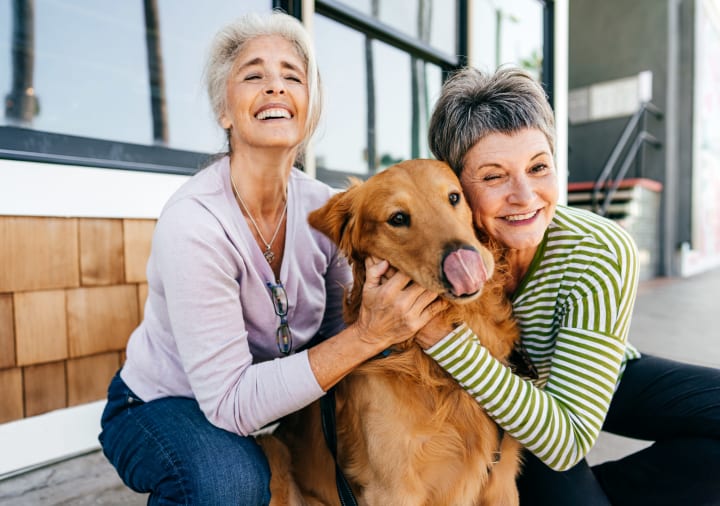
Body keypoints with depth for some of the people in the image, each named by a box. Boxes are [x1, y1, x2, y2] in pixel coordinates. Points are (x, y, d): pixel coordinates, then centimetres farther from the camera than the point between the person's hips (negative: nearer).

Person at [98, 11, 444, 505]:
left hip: (272, 395, 5)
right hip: (162, 406, -4)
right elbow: (231, 402, -29)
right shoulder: (194, 222, -29)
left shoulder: (324, 208, -12)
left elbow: (336, 333, -6)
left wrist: (382, 310, -27)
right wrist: (367, 335, -36)